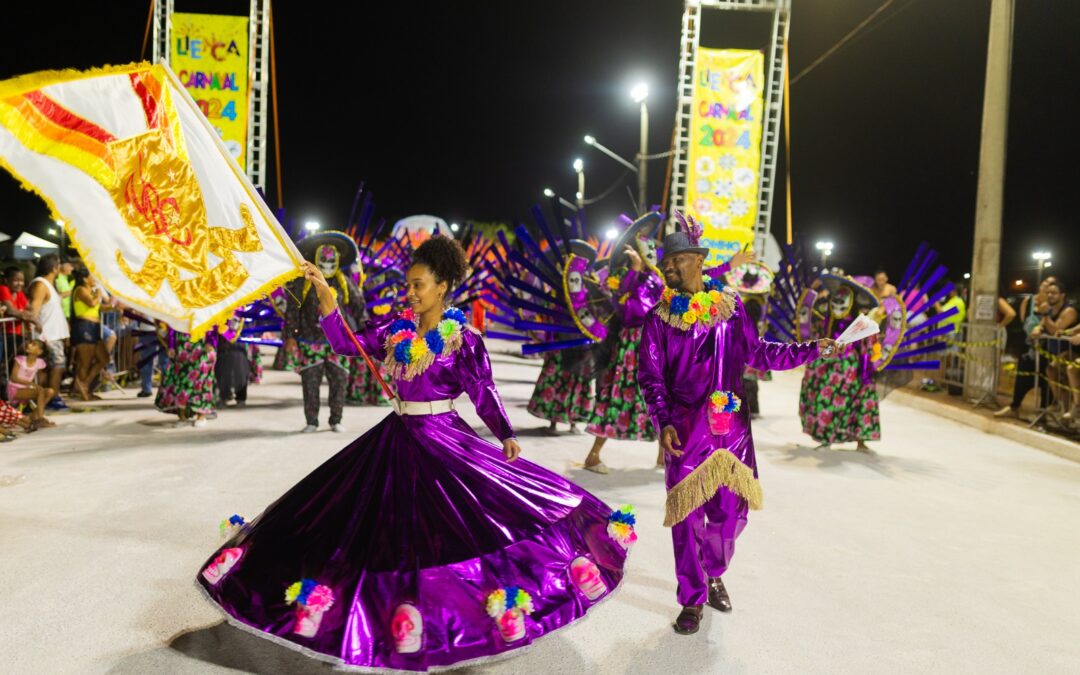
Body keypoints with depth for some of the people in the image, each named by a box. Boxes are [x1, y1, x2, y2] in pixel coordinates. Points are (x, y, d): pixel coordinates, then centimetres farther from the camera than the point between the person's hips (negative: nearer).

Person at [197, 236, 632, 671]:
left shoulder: (462, 338, -9)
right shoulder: (396, 329, 3)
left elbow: (484, 392, -7)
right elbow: (346, 344, -1)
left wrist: (505, 435, -15)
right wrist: (325, 296, -11)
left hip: (443, 438, -5)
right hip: (397, 438, 5)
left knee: (448, 527, -5)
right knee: (388, 527, 14)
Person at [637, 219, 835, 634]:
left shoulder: (730, 305, 4)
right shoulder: (660, 318, -2)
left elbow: (757, 353, 11)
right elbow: (651, 378, -1)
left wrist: (812, 350, 5)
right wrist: (663, 423, -13)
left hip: (732, 426, 2)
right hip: (686, 431, -2)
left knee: (732, 510, 8)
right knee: (687, 513, 2)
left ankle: (713, 573, 37)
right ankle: (692, 600, 19)